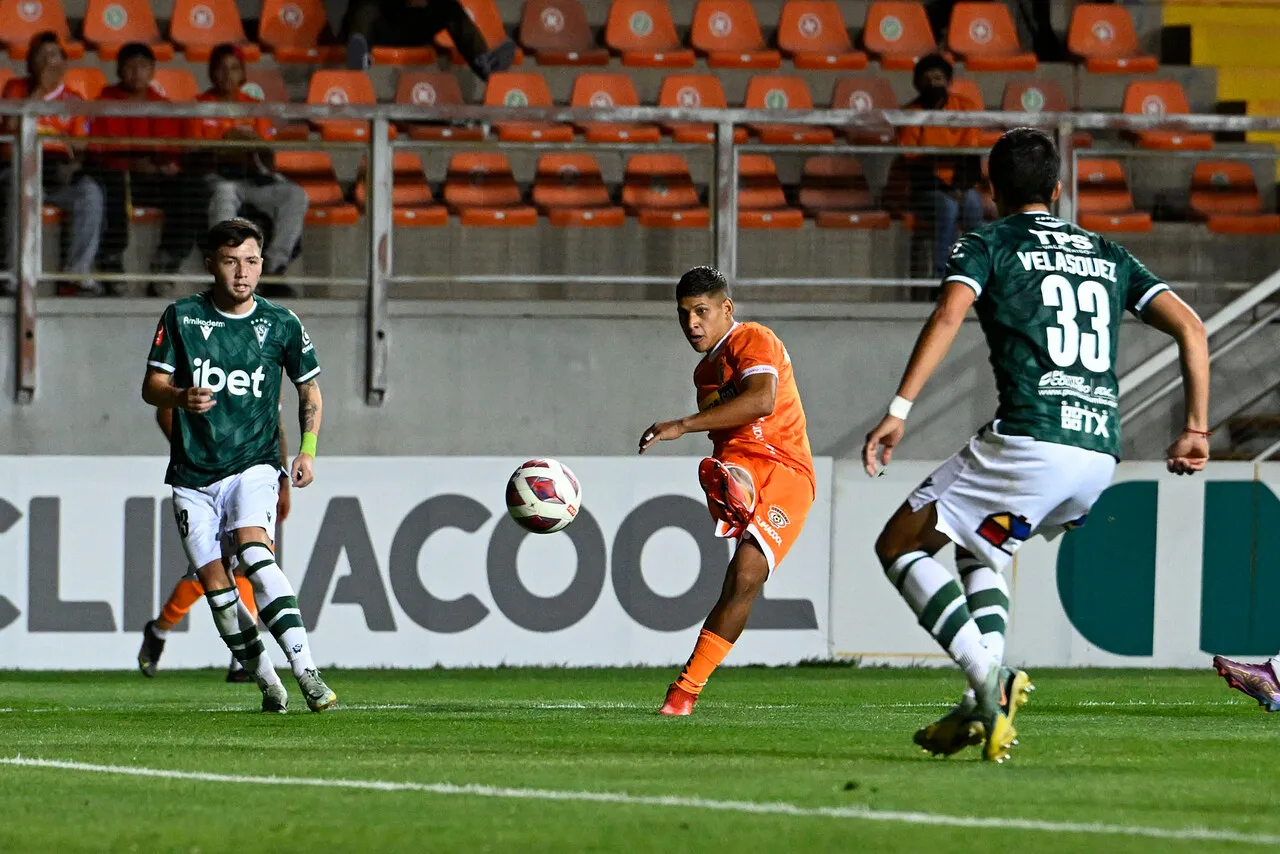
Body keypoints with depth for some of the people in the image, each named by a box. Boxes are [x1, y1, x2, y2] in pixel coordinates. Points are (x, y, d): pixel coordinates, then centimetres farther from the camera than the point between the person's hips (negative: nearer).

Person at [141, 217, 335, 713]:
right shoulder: (181, 317, 2)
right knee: (214, 584, -3)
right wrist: (181, 396, -20)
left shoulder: (281, 324, 3)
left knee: (255, 552, -27)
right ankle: (266, 683, 14)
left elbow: (309, 390, 16)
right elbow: (151, 386, 4)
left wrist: (308, 451, 2)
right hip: (192, 474, 2)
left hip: (253, 464, -2)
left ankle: (305, 670, -35)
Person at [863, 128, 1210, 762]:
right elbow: (1189, 327, 14)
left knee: (898, 547, 6)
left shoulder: (987, 245, 8)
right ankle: (985, 706, 8)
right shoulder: (1109, 257, 23)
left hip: (1029, 441, -6)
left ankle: (990, 676, -14)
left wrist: (898, 411, -18)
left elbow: (949, 314, -11)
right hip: (1100, 453, 6)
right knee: (980, 552, 28)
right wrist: (1197, 429, 17)